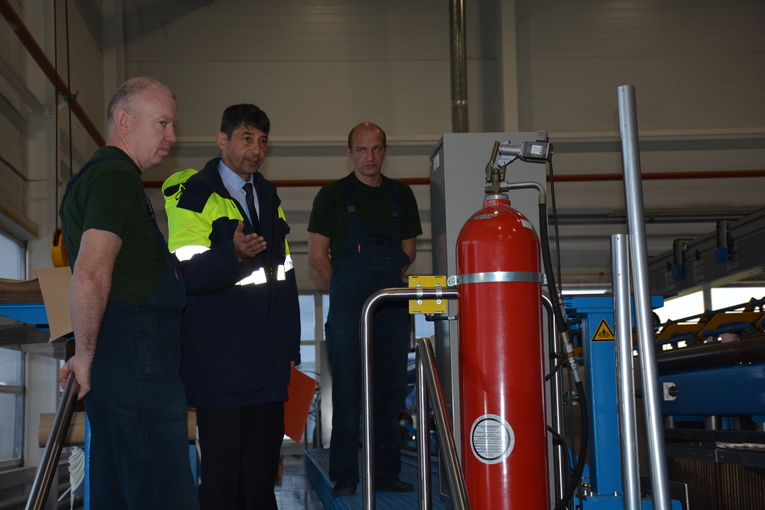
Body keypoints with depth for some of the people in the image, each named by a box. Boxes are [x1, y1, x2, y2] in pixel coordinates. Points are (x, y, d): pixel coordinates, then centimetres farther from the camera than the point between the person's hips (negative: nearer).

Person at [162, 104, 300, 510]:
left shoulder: (269, 197, 19)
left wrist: (290, 346, 16)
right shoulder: (194, 196, -3)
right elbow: (189, 274, -13)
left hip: (267, 361, 6)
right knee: (222, 467, -5)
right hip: (218, 360, -6)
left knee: (263, 464, 8)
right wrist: (233, 254, -31)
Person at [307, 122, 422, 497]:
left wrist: (385, 282, 9)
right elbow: (317, 257, 2)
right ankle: (344, 476, 2)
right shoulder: (333, 195, 3)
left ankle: (387, 473, 12)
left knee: (391, 392, 5)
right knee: (347, 393, -2)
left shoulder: (401, 195, 13)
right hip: (347, 308, -3)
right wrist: (344, 292, 3)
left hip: (393, 306, 3)